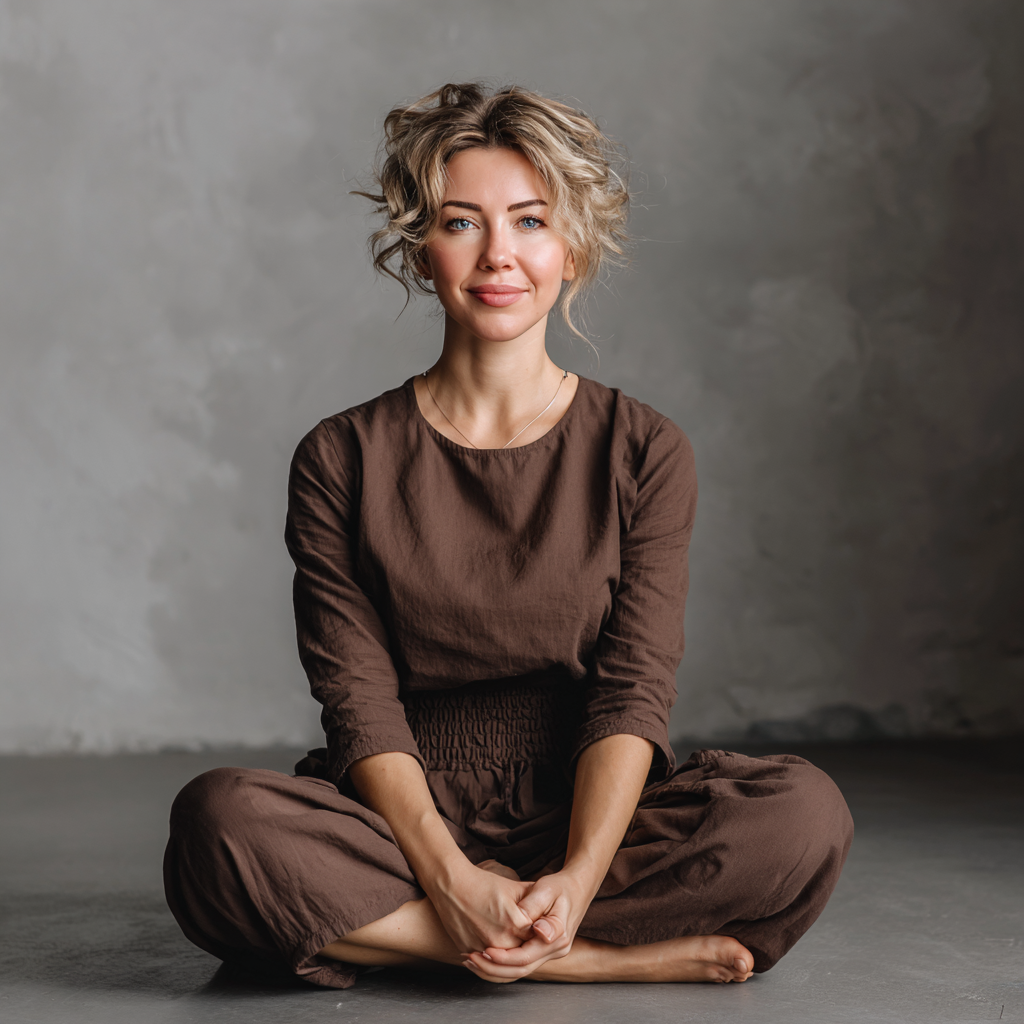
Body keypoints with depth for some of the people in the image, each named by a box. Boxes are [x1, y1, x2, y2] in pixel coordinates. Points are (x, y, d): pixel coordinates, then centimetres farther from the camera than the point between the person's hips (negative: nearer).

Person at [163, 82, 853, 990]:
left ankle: (381, 932, -21)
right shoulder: (342, 460, 2)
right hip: (405, 825, -1)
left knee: (804, 812, -27)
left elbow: (633, 692, -5)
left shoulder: (645, 454, 3)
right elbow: (360, 702, -6)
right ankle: (620, 958, -25)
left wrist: (578, 875, -23)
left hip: (588, 819, 1)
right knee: (220, 818, -31)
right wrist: (449, 875, -23)